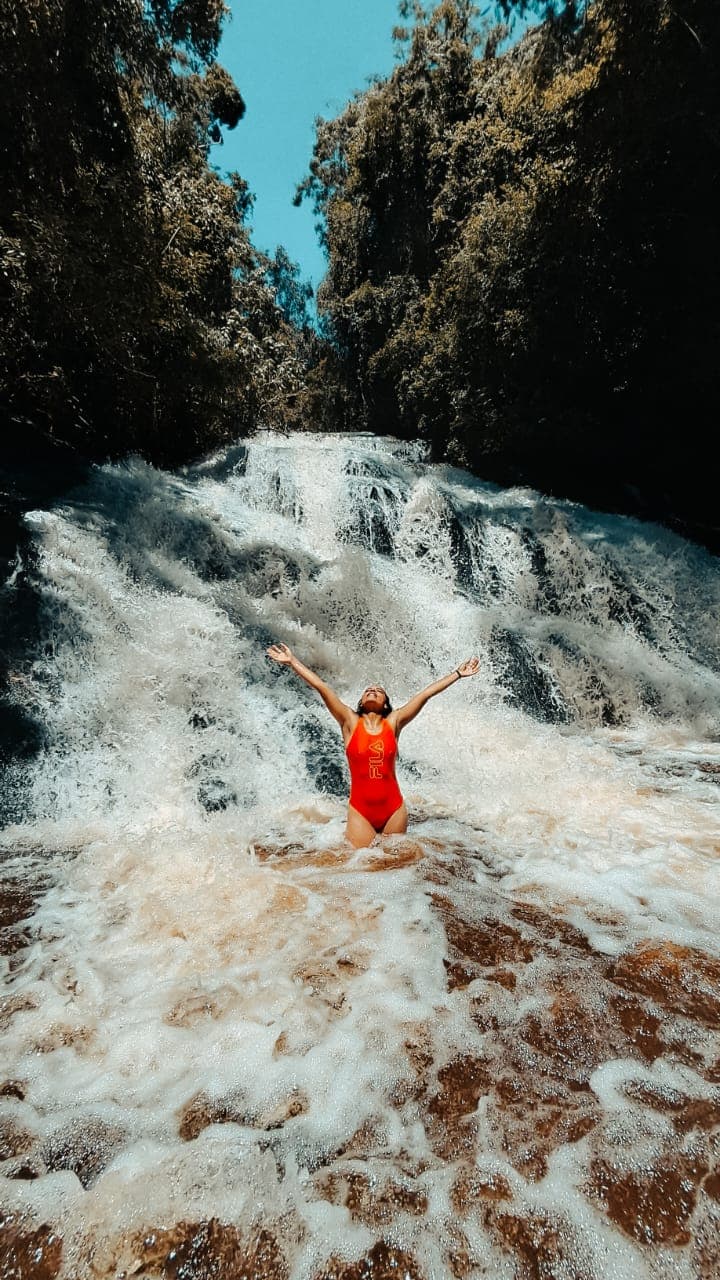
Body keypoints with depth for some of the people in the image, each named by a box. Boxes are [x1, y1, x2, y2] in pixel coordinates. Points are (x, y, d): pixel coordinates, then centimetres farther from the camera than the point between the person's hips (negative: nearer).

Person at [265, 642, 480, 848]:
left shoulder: (393, 723, 3)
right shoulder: (350, 722, 1)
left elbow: (426, 693, 2)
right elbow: (321, 687, -3)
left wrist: (458, 673, 7)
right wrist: (292, 661, -2)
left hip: (394, 809, 1)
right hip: (360, 811, -1)